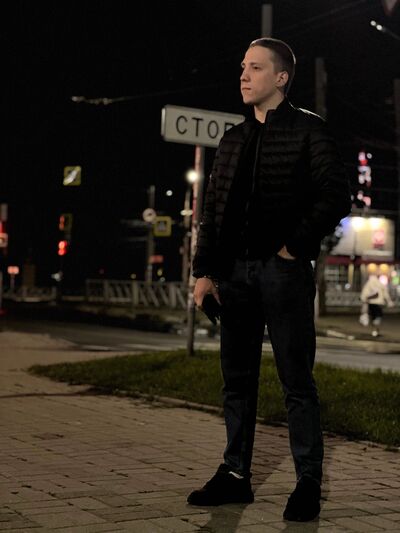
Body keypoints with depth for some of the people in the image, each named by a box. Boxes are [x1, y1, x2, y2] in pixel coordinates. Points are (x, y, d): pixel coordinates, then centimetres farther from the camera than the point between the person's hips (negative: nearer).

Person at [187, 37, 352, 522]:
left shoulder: (308, 130, 1)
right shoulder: (232, 141, 16)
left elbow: (335, 197, -6)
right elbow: (212, 210, 14)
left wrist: (296, 246, -10)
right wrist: (204, 270, 6)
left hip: (284, 269, -5)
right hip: (236, 271, 6)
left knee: (296, 380, -2)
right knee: (237, 378, 9)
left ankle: (308, 483, 6)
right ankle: (235, 474, 18)